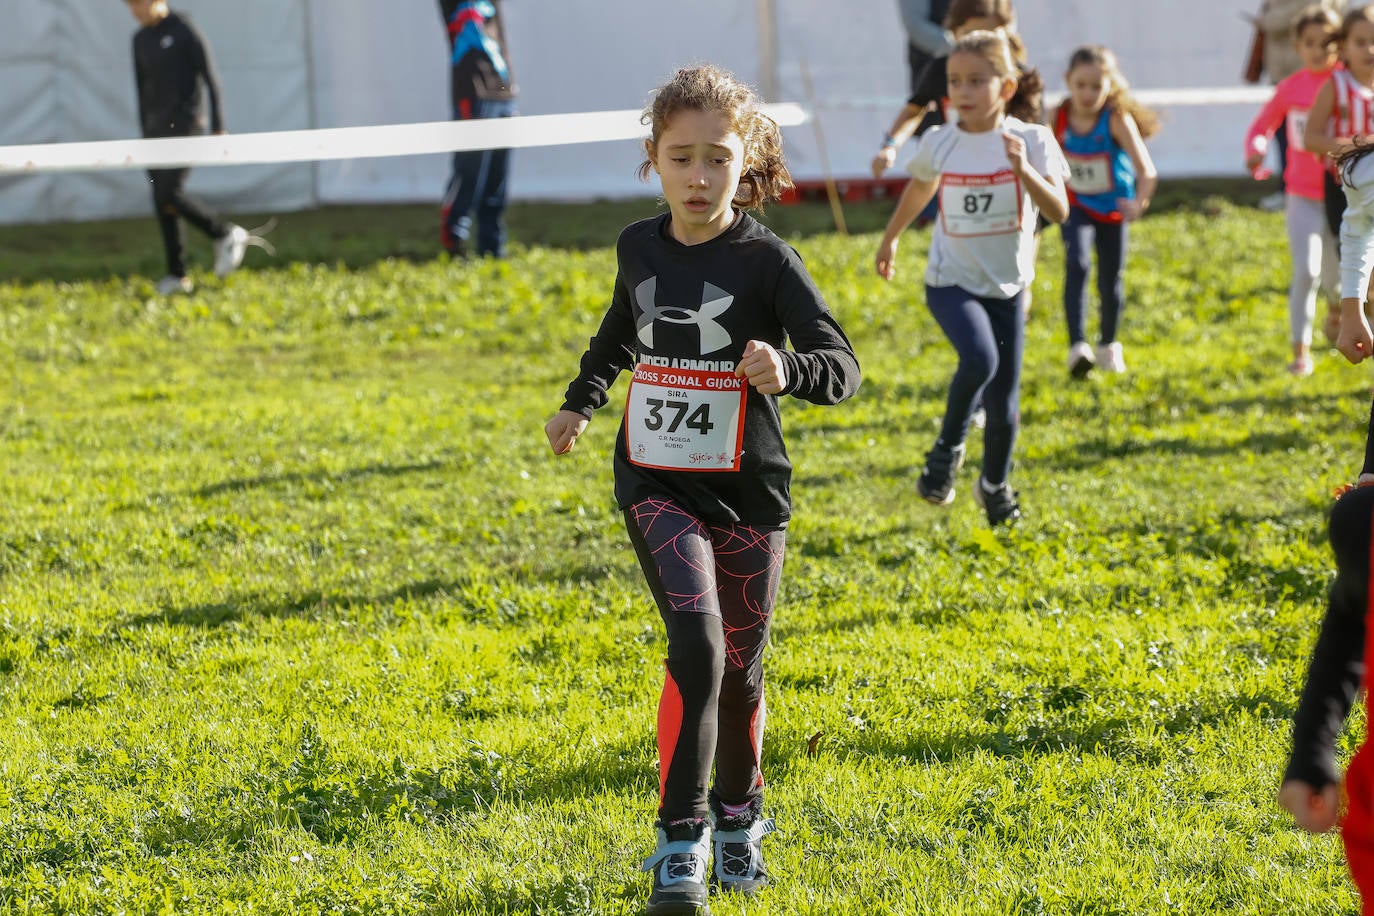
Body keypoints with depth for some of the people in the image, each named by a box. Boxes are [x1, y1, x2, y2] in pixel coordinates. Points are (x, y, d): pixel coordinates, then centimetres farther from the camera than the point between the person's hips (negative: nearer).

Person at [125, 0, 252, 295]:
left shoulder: (185, 31, -9)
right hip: (158, 124, 7)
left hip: (187, 121, -7)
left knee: (168, 194, -18)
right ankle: (177, 275, 7)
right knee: (161, 203, 2)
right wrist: (146, 135, 17)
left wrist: (218, 128, -12)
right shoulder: (140, 39, 12)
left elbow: (210, 78, -9)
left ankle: (226, 234, -1)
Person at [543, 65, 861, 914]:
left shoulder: (767, 259, -11)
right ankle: (681, 843, -13)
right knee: (697, 649, -19)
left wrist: (788, 368, -38)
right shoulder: (640, 246, 2)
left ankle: (737, 819, 37)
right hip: (656, 485, 1)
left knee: (739, 670, 11)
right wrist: (580, 402, 26)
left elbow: (843, 367, -19)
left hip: (747, 492, -1)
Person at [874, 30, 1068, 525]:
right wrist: (890, 238, 29)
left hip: (1006, 287, 1)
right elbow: (919, 188, 16)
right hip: (951, 281, -1)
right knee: (980, 359, -29)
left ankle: (995, 485, 34)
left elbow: (1059, 211, -22)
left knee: (1004, 403, 7)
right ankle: (948, 447, -5)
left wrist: (1024, 170, -37)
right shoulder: (939, 144, -7)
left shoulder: (1030, 140, -12)